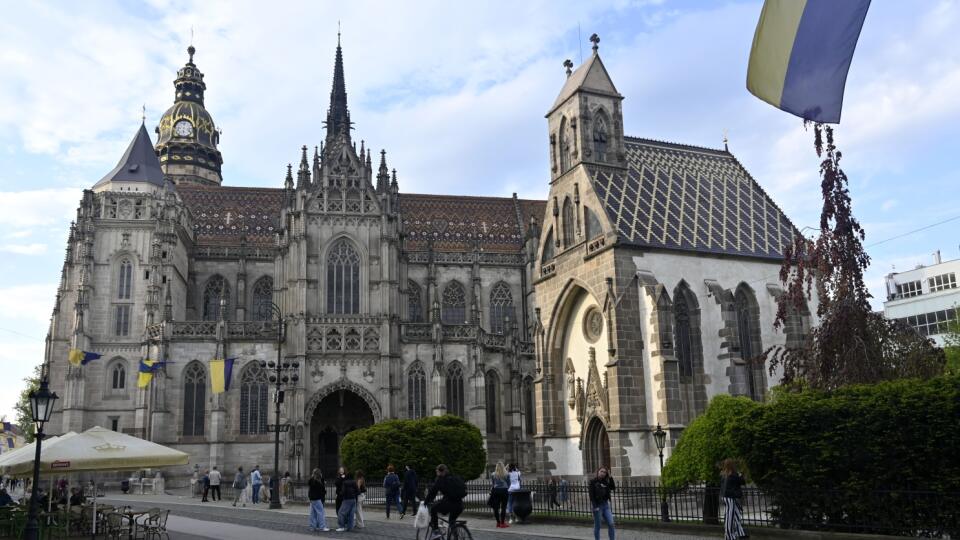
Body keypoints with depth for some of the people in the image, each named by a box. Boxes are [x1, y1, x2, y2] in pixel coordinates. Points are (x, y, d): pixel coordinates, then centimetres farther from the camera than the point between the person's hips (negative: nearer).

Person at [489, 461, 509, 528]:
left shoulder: (493, 474, 0)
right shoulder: (506, 474, -2)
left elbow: (491, 484, 3)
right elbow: (509, 483, 3)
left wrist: (491, 490, 15)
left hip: (496, 491, 1)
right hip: (504, 491, -1)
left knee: (496, 507, 8)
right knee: (503, 507, 2)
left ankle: (498, 522, 13)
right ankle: (502, 523, 1)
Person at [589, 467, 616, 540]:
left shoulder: (605, 482, 10)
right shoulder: (593, 481, -7)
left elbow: (613, 488, 2)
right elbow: (591, 495, -11)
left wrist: (610, 478, -6)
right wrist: (595, 506, -18)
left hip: (605, 504, 5)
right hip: (597, 506, -5)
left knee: (611, 524, -2)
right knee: (597, 526, 3)